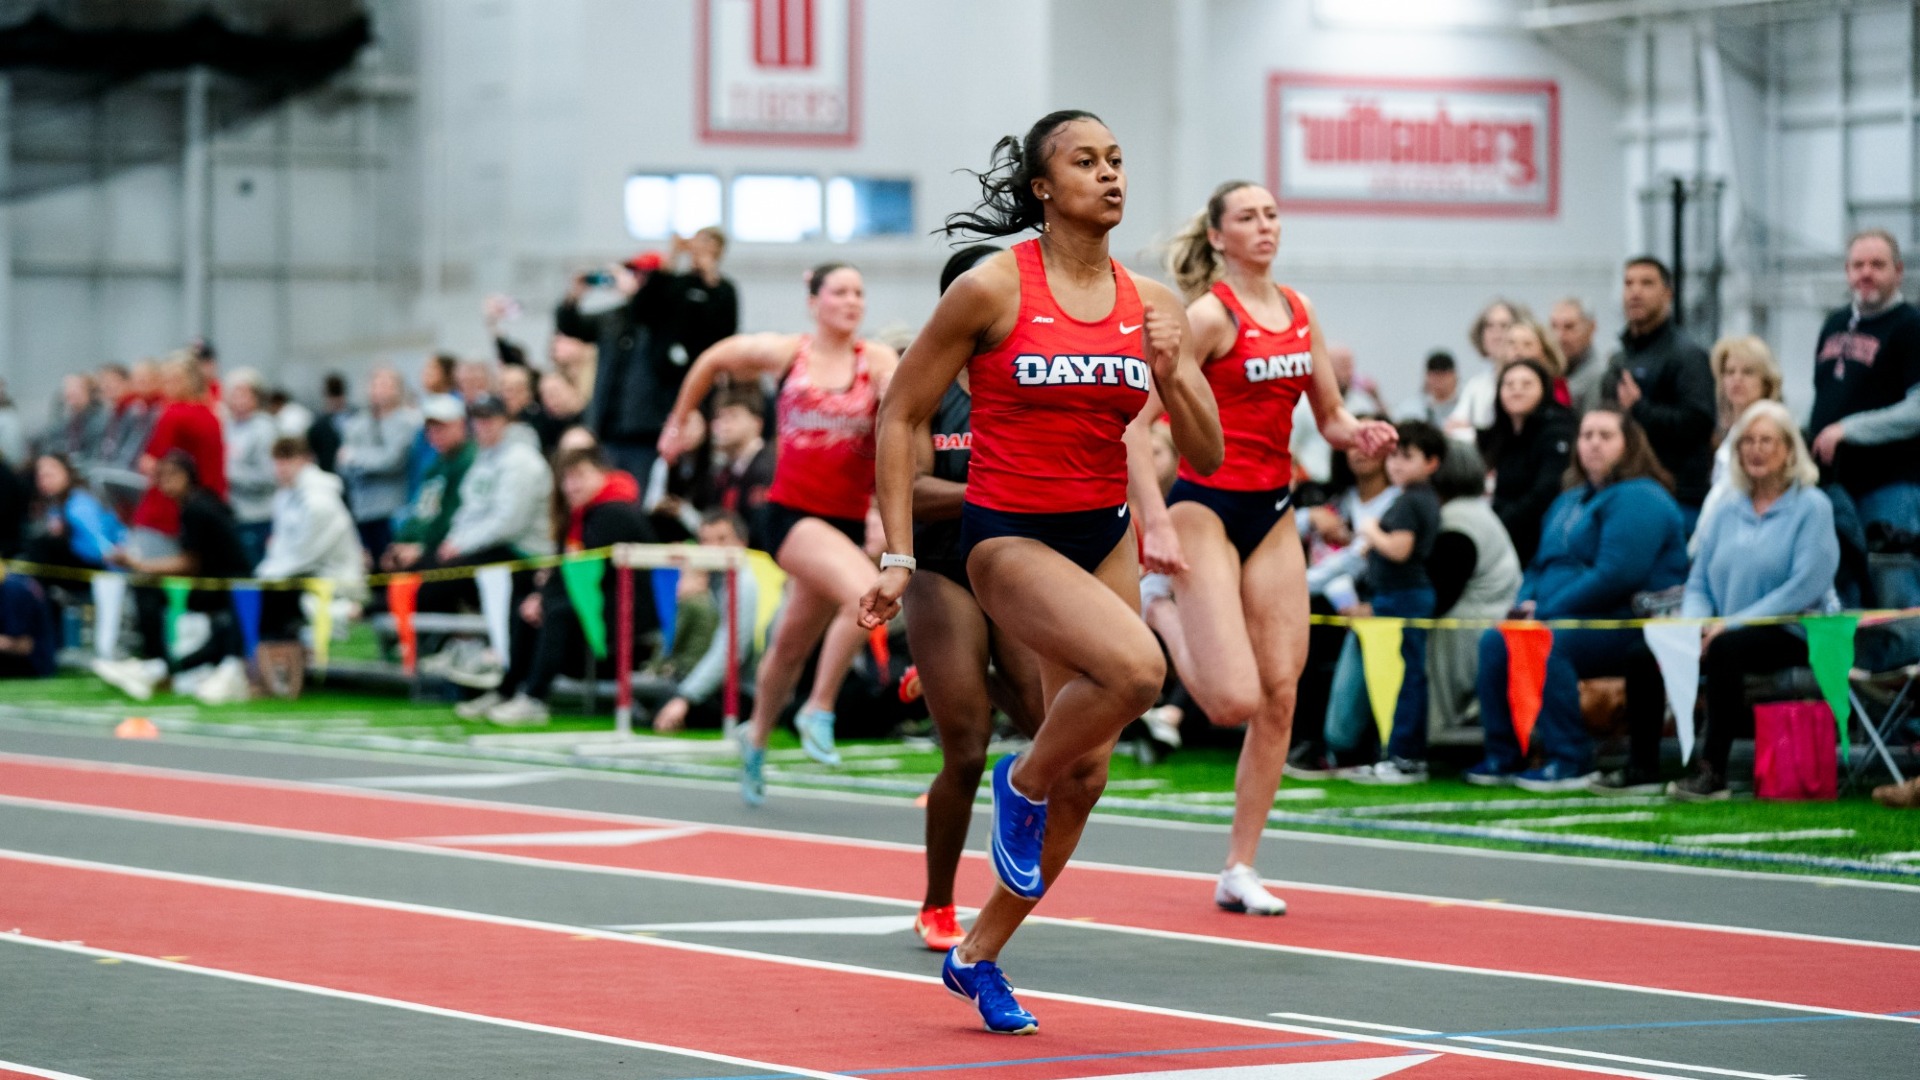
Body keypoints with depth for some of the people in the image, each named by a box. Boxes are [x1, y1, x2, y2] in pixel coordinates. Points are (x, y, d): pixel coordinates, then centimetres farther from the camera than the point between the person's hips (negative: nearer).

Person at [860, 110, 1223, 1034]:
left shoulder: (1151, 303, 2)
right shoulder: (994, 287, -11)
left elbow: (1207, 455, 5)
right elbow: (901, 415, -4)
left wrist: (1171, 371, -14)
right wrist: (897, 555, -6)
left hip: (1105, 535, 6)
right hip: (1008, 535, -6)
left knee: (1085, 771, 6)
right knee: (1135, 665, -31)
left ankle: (977, 956, 24)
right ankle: (1021, 783, -2)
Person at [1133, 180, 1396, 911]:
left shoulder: (1299, 313, 9)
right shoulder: (1209, 314, -12)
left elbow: (1330, 418, 16)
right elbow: (1136, 421, -15)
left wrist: (1357, 433, -7)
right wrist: (1156, 523, -21)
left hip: (1273, 513, 7)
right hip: (1207, 506, -7)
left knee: (1280, 693, 0)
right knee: (1235, 700, -16)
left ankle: (1240, 871, 8)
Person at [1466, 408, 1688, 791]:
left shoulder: (1638, 500, -8)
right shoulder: (1569, 501, 23)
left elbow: (1615, 575, -20)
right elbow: (1542, 564, 27)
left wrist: (1547, 611, -17)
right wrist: (1528, 603, 3)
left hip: (1629, 624, -9)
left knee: (1548, 645, -33)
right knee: (1495, 640, -11)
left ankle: (1569, 762, -29)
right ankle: (1503, 757, -10)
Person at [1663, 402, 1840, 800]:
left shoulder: (1812, 506, -2)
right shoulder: (1729, 512, 17)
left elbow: (1805, 587, -13)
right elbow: (1699, 582, 16)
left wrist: (1733, 622, -19)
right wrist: (1693, 623, -8)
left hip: (1797, 633, -6)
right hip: (1731, 631, 6)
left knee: (1725, 648, -36)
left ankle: (1713, 771, -32)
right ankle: (1642, 764, -16)